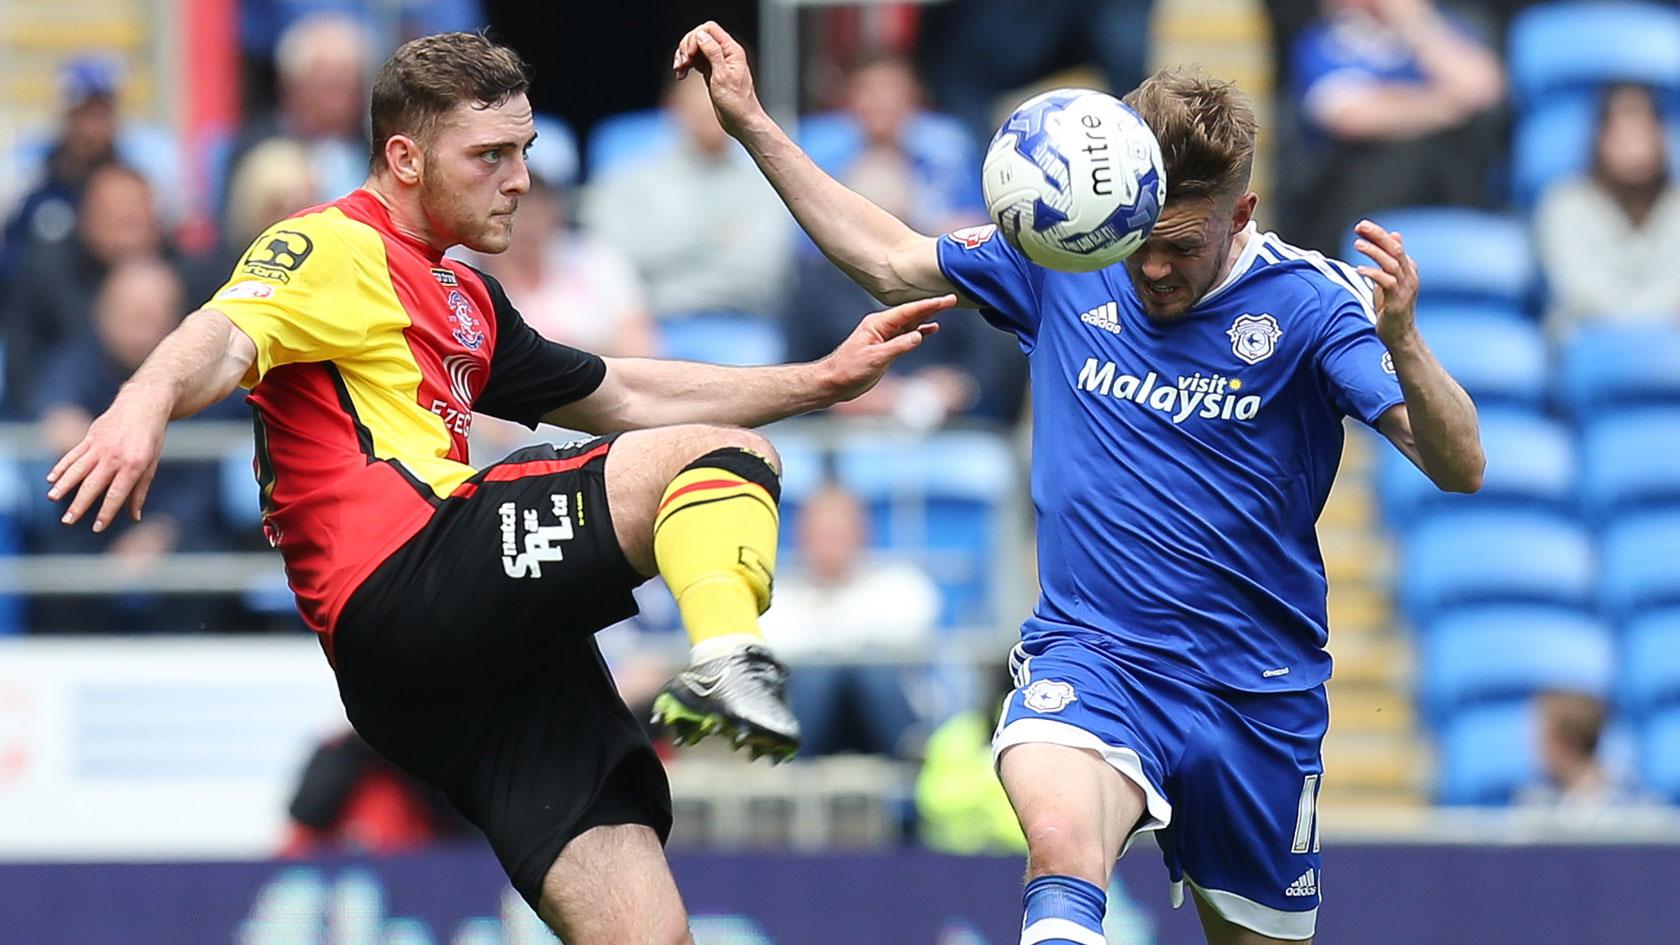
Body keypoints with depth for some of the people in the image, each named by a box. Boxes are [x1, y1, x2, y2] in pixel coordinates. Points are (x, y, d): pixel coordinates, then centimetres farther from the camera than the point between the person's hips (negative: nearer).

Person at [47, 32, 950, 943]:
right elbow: (228, 336, -18)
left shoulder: (464, 298, 32)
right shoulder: (336, 247, 2)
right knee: (721, 454, -14)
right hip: (408, 579, -9)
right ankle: (728, 659, -38)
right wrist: (145, 403, -41)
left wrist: (823, 380, 35)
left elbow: (625, 396, 40)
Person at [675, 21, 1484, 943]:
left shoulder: (1310, 303, -9)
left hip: (1256, 690, 1)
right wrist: (752, 123, 14)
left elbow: (1458, 468, -17)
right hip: (1090, 657, 0)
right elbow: (891, 261, 18)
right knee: (1061, 839, -33)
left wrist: (1400, 343, -36)